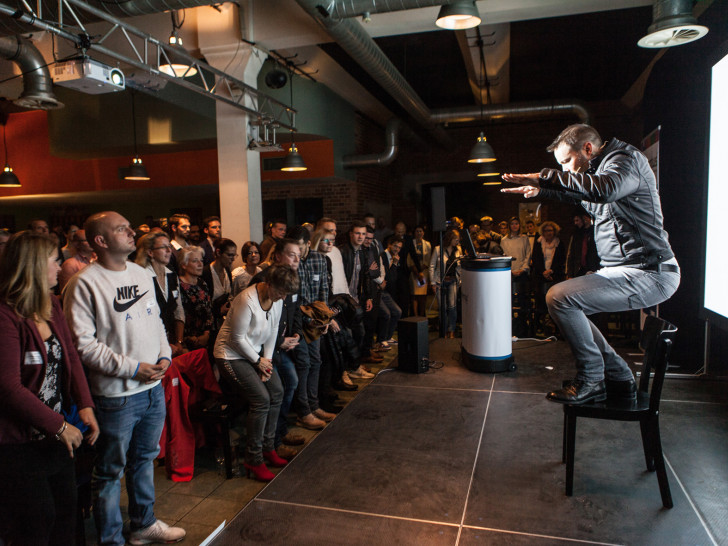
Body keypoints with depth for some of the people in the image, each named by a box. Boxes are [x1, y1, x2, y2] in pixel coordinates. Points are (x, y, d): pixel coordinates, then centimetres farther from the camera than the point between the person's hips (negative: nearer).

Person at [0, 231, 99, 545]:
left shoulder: (52, 307, 5)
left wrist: (85, 406, -7)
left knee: (66, 514, 19)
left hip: (55, 436, 8)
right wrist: (59, 425, -18)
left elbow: (71, 359, 5)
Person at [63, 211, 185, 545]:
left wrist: (164, 355, -1)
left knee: (144, 459, 22)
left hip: (154, 388, 7)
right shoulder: (84, 284, -14)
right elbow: (82, 342, -18)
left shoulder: (142, 275, 8)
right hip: (116, 395, -7)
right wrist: (132, 368, -19)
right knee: (110, 471, 9)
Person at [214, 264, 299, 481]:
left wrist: (267, 359, -1)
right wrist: (258, 361, -11)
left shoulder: (277, 298, -2)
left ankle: (268, 448, 12)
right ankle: (254, 460, -3)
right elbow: (237, 338, -20)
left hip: (255, 352, 8)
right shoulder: (247, 301, -27)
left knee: (277, 391, -4)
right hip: (231, 355, -8)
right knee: (261, 399, -18)